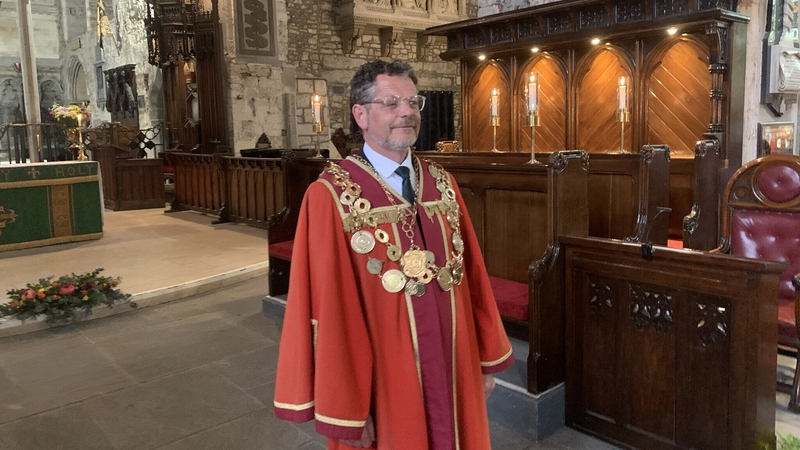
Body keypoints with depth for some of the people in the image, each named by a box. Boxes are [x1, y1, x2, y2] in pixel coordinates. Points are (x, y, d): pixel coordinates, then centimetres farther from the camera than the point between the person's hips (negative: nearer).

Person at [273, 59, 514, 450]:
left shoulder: (442, 183, 3)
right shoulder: (330, 196, -14)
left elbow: (472, 275, 5)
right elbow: (328, 308, -15)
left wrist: (485, 359, 7)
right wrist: (344, 410, -13)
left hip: (452, 372, 5)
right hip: (383, 386, -5)